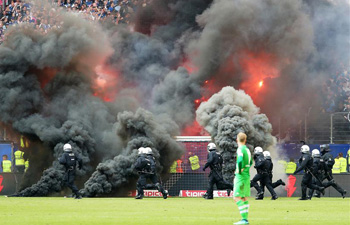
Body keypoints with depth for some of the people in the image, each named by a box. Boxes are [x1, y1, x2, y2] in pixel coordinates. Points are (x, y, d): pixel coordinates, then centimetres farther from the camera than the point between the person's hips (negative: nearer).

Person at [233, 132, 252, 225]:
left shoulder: (240, 149, -13)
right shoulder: (247, 150, 13)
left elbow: (240, 160, -30)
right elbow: (250, 162, 26)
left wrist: (239, 170, -17)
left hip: (241, 176, -8)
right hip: (247, 176, 8)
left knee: (237, 198, -9)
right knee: (244, 198, 11)